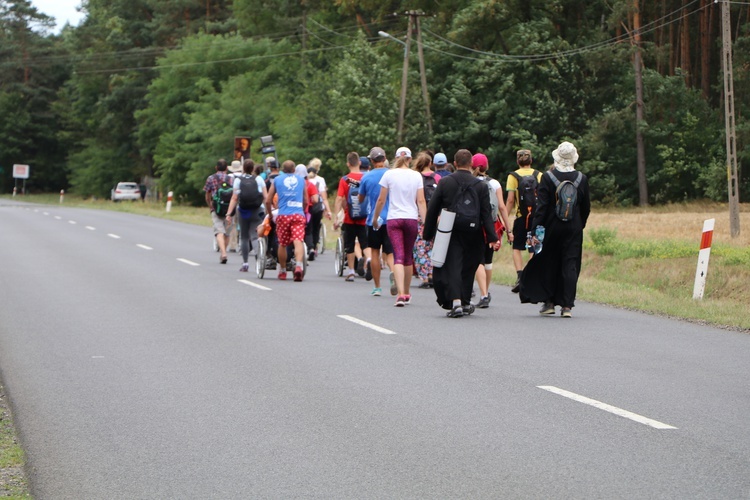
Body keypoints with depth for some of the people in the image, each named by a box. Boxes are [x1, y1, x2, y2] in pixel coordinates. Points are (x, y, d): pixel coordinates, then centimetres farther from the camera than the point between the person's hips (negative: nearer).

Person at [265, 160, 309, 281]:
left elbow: (268, 201, 12)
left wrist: (269, 214, 27)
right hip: (299, 214, 0)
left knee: (282, 244, 11)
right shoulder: (301, 180, 16)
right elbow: (306, 201, 23)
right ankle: (299, 265, -33)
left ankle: (282, 271, 20)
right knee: (298, 241, -11)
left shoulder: (277, 179, 13)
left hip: (283, 215, 0)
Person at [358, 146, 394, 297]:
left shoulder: (367, 177, -1)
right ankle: (393, 273, -30)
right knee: (389, 252, 2)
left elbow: (361, 199, 12)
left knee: (375, 252, 11)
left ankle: (377, 287, 13)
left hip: (373, 219, 0)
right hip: (391, 218, 0)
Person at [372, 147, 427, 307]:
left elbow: (381, 200, 1)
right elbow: (421, 201, -2)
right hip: (412, 219, 1)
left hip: (393, 219, -1)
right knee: (408, 257, 14)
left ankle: (400, 293, -23)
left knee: (398, 257, -6)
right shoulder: (416, 176, 2)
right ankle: (406, 294, 25)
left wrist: (375, 218, 13)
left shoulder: (389, 175, -1)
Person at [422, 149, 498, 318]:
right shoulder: (481, 186, -1)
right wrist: (492, 237, -4)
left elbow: (432, 210, 2)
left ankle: (455, 302, -19)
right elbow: (486, 214, -4)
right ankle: (465, 303, 22)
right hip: (473, 236, 1)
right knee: (467, 268, 14)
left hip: (450, 234, -1)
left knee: (451, 267, -3)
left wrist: (428, 233, 10)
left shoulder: (444, 183, -1)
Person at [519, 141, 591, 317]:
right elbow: (586, 207, 5)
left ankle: (549, 303, 15)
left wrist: (534, 230, -12)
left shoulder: (548, 177, -9)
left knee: (549, 264, 12)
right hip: (574, 229, 1)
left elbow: (541, 206, -12)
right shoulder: (582, 179, -1)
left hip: (552, 227, -1)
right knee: (570, 266, 3)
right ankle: (567, 305, -1)